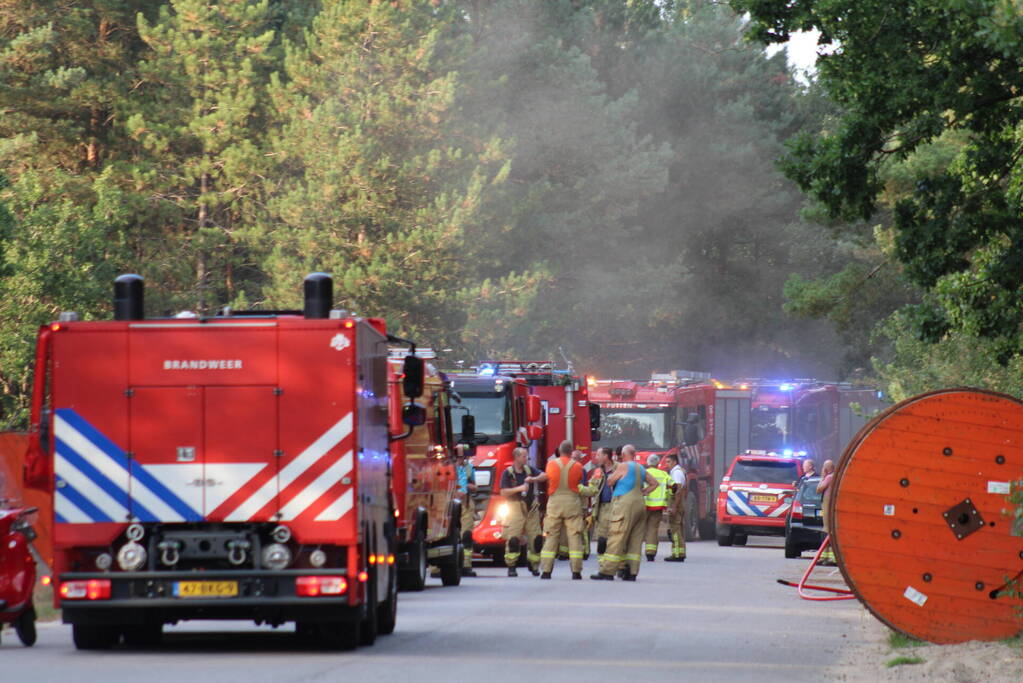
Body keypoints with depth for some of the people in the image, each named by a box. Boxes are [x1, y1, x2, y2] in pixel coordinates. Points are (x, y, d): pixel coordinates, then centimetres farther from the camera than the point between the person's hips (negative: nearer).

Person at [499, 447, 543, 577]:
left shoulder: (529, 469, 9)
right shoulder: (508, 473, -3)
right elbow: (504, 492, -8)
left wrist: (533, 479, -16)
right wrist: (519, 488, -19)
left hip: (531, 509, 4)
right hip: (516, 509, -4)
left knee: (535, 538, 2)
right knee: (513, 539, -11)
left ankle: (534, 566, 14)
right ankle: (511, 567, -5)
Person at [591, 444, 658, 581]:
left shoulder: (623, 466, -6)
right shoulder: (641, 468, 16)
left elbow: (609, 482, 1)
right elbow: (654, 483, 24)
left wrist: (612, 473, 19)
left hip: (625, 504, -7)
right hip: (640, 505, 7)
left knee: (616, 539, -9)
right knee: (635, 541, 7)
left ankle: (607, 571, -11)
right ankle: (631, 572, 5)